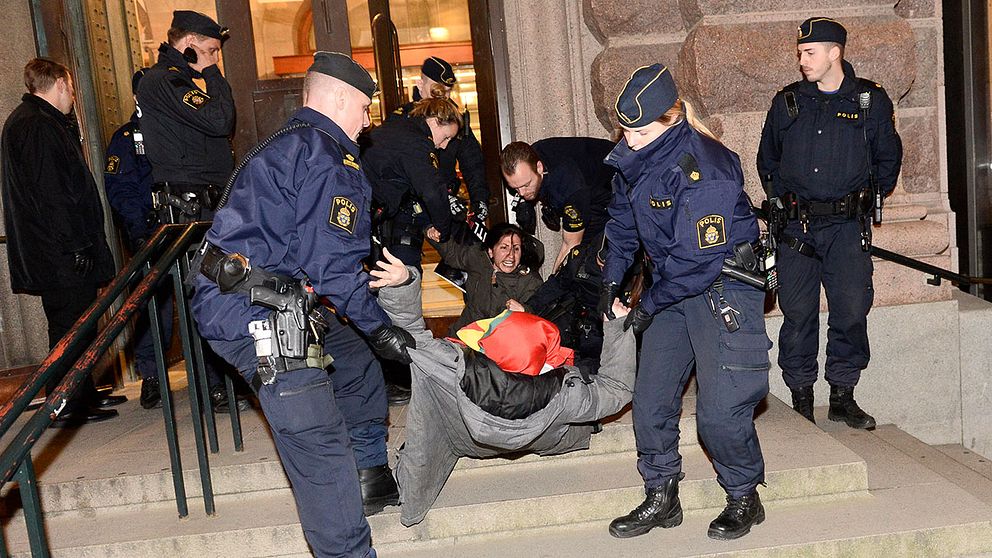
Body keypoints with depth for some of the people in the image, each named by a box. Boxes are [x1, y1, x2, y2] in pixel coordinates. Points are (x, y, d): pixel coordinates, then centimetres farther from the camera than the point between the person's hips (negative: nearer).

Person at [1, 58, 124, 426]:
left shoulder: (30, 121, 20)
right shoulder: (37, 126, -15)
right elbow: (50, 192, -21)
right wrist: (75, 244, -21)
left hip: (60, 254, 11)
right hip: (62, 255, -11)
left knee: (75, 325, 17)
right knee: (70, 328, -3)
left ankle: (85, 396, 28)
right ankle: (65, 407, 5)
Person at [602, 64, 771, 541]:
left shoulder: (704, 170, -26)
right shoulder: (632, 158, 0)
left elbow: (699, 255, -24)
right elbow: (622, 220, 15)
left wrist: (650, 305, -16)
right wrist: (612, 277, 7)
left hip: (723, 287, -8)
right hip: (671, 287, 8)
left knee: (719, 410, -8)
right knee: (650, 399, 6)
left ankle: (744, 497, 18)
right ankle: (661, 498, 22)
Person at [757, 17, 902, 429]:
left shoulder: (871, 101, 5)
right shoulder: (786, 103, 8)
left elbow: (888, 157, 16)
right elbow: (767, 160, 20)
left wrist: (869, 201, 12)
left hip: (848, 227, 0)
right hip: (796, 226, 1)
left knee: (852, 309, -2)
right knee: (798, 312, 0)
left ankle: (842, 396, 13)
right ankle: (801, 398, 12)